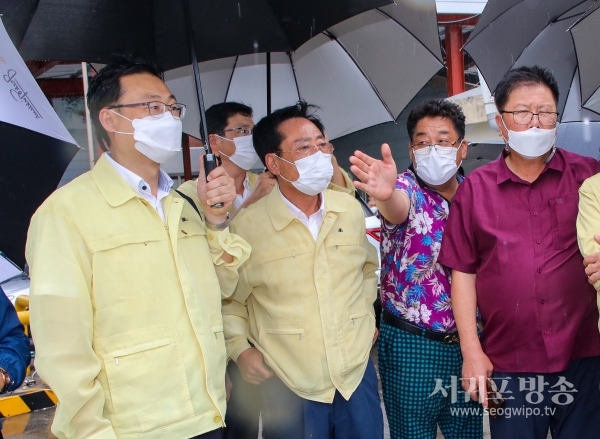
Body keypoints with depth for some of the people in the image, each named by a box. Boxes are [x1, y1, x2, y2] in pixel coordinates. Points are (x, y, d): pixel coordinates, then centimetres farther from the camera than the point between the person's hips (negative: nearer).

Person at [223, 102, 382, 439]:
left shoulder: (350, 210, 2)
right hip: (290, 386, -4)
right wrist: (240, 348, -11)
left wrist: (366, 315, 12)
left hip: (357, 373, 4)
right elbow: (230, 299, 0)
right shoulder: (247, 226, -13)